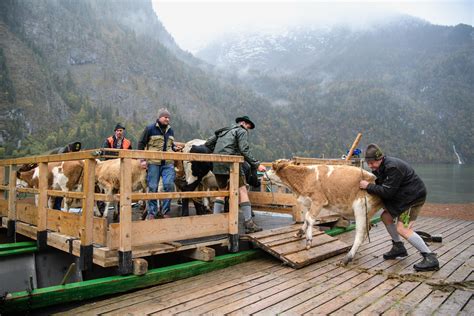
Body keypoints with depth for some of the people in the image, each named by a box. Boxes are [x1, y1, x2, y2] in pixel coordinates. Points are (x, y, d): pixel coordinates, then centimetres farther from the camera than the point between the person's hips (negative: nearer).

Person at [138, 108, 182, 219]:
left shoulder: (170, 130, 15)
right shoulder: (150, 129, 0)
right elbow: (141, 144, 1)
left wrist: (175, 148, 5)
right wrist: (142, 160, -4)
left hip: (168, 163, 4)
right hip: (153, 162, -4)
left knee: (169, 185, -7)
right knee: (152, 187, 2)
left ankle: (165, 211, 6)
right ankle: (152, 212, 14)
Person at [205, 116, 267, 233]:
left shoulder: (223, 131, 26)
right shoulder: (242, 131, 5)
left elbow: (208, 143, 21)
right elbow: (244, 150, -8)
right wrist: (257, 165, -8)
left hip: (217, 165, 7)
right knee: (242, 191, -2)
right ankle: (248, 223, -5)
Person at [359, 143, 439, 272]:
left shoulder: (393, 167, -27)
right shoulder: (379, 167, 4)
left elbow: (387, 191, -28)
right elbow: (380, 185, 14)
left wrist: (368, 186, -23)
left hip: (414, 196, -10)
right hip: (402, 195, 10)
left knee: (402, 229, -17)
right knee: (386, 216, 12)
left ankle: (431, 258, -10)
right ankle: (398, 247, 26)